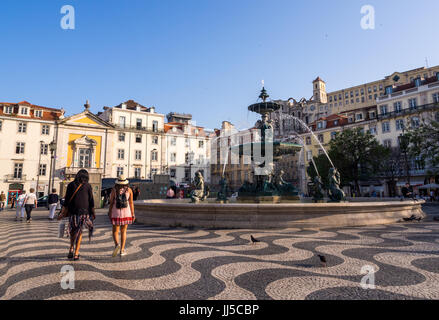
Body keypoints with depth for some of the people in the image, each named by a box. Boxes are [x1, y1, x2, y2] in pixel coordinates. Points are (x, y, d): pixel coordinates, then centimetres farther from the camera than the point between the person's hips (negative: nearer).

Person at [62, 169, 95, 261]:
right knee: (79, 232, 7)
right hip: (84, 212, -1)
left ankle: (71, 249, 11)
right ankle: (76, 253, 4)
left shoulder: (71, 185, 3)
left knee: (73, 231, 21)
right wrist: (93, 213, 3)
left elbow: (66, 200, 1)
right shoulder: (88, 186, -2)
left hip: (72, 212, 1)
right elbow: (91, 201, -3)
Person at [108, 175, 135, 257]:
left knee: (115, 231, 11)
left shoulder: (114, 190, -3)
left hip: (116, 213, -1)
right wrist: (133, 214, 5)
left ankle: (117, 244, -15)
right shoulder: (129, 190, 0)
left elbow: (111, 202, -3)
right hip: (126, 212, 1)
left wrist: (109, 213, 7)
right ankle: (122, 250, 12)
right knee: (123, 231, 11)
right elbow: (131, 203, -1)